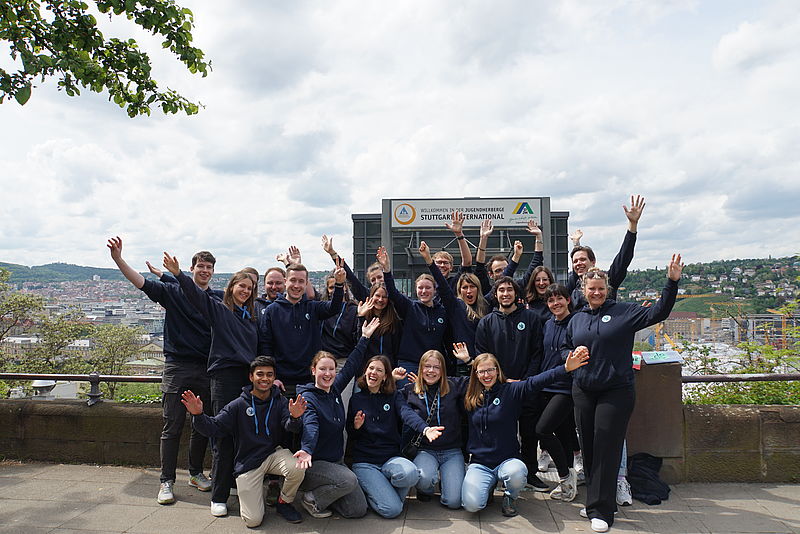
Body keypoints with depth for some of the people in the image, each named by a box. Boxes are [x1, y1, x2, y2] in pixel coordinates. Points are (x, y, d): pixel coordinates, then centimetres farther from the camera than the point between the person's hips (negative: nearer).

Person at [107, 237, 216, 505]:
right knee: (172, 427, 1)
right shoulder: (173, 291, 1)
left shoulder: (218, 300, 7)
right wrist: (118, 259, -22)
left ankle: (196, 473, 28)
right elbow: (141, 282, -10)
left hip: (206, 370, 3)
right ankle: (167, 481, 12)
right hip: (177, 367, -2)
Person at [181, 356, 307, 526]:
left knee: (297, 469, -33)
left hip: (274, 453, 1)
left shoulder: (280, 402, 0)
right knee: (253, 521, -11)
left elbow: (290, 427, -15)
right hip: (247, 462, -1)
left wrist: (294, 418, -40)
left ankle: (284, 503, 0)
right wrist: (198, 415, -27)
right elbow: (214, 428, -7)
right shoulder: (238, 405, -3)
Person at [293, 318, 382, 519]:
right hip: (314, 463, -7)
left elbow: (351, 366, 16)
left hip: (336, 461, 7)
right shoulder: (308, 398, -15)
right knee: (349, 480, -31)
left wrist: (364, 338, 18)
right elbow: (310, 426, -34)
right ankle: (312, 499, -5)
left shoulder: (334, 389, 4)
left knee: (359, 510, -2)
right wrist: (307, 449, -53)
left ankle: (323, 491, 19)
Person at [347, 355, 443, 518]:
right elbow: (350, 435, 12)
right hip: (364, 462, -1)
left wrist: (425, 429, -38)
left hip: (391, 458, 2)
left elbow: (408, 413, -16)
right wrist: (356, 427, -14)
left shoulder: (394, 397, 6)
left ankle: (386, 490, -1)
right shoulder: (356, 399, 7)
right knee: (392, 509, -21)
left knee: (410, 474, -35)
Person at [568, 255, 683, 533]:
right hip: (583, 392, 4)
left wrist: (672, 282, -15)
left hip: (616, 392, -4)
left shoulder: (624, 312, 0)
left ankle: (601, 511, 3)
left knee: (607, 450, -4)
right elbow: (566, 349, 21)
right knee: (588, 448, 10)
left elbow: (657, 312, -7)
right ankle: (595, 502, 27)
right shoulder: (576, 320, 12)